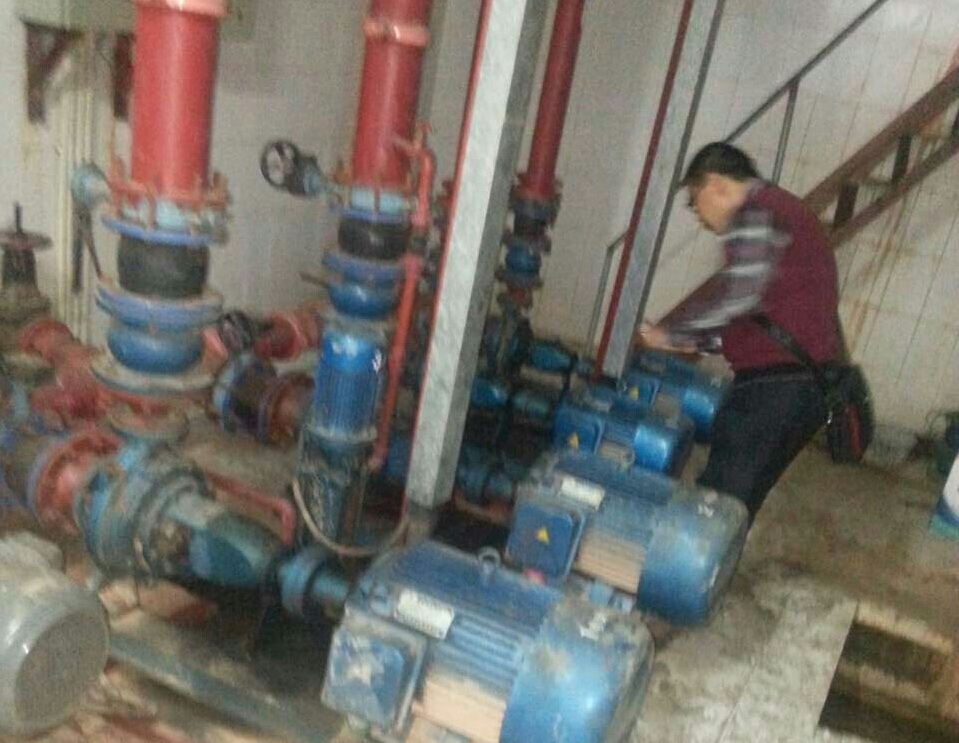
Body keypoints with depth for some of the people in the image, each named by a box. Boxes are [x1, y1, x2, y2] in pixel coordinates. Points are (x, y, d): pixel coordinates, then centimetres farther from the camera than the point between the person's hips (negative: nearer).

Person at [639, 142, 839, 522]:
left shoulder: (756, 212, -7)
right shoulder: (783, 211, 24)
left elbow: (738, 290, -24)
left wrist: (670, 331, -11)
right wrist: (696, 341, 16)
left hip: (776, 384, -10)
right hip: (808, 385, 10)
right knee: (736, 505, 13)